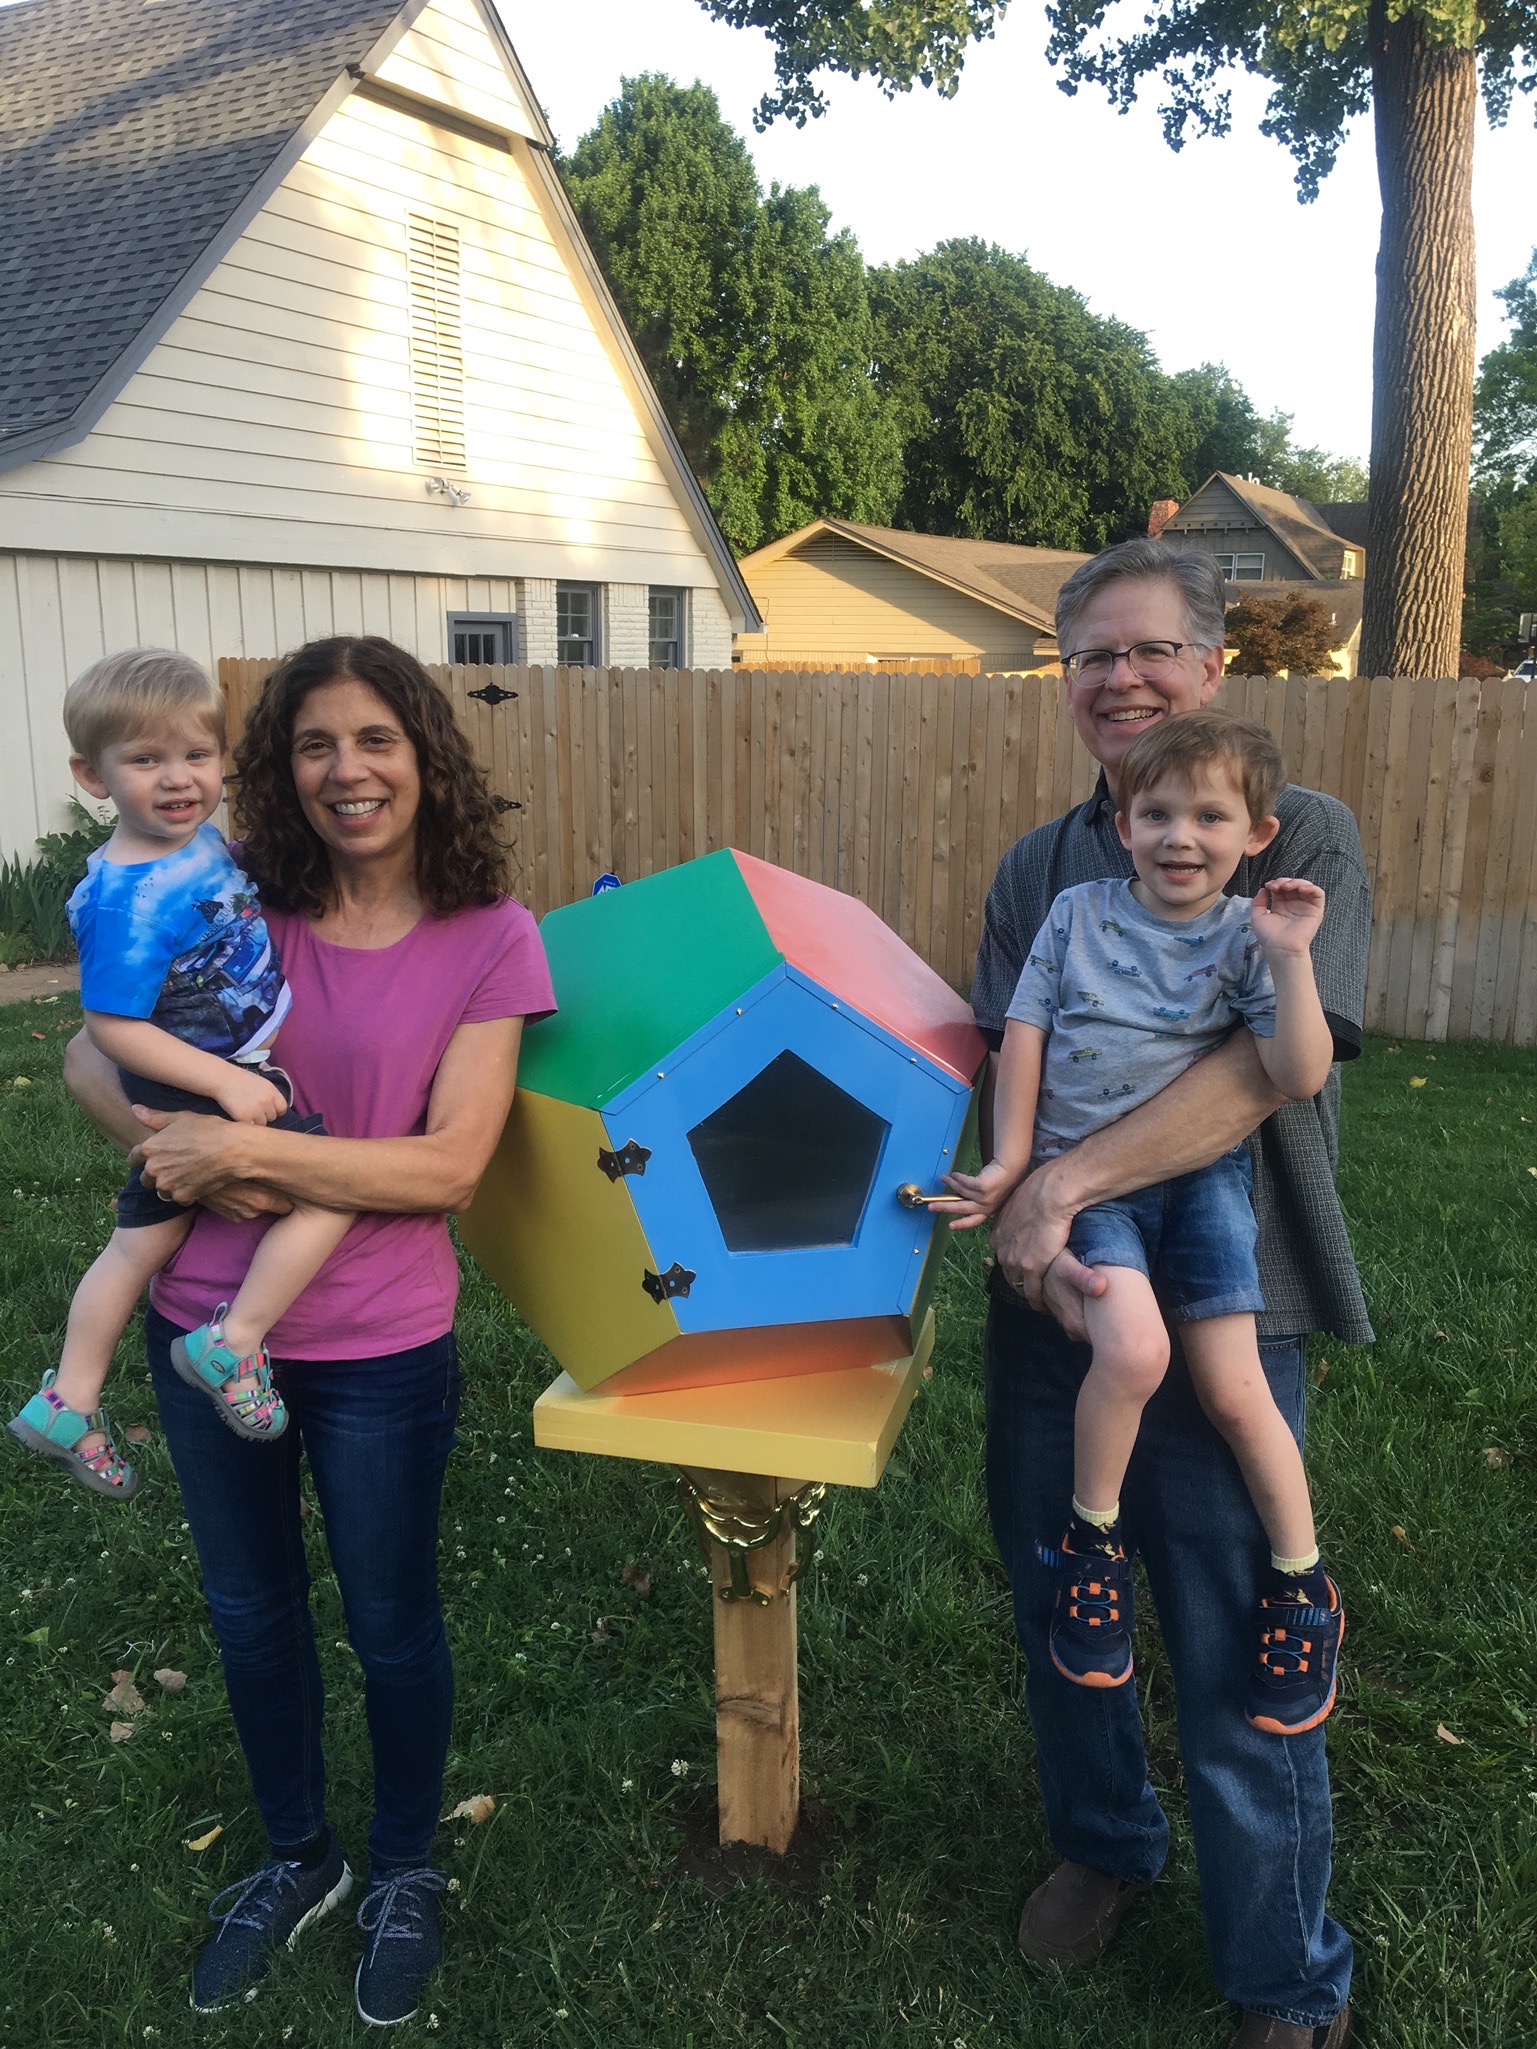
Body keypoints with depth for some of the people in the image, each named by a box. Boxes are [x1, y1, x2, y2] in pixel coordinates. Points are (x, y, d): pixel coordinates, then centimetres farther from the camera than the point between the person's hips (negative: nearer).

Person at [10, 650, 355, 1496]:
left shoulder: (198, 836, 0)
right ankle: (234, 1346, -1)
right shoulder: (131, 899, -26)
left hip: (228, 1078, 10)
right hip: (196, 1089, -9)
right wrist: (225, 1083, -26)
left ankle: (67, 1404, 35)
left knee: (141, 1242, 19)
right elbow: (112, 1024, -24)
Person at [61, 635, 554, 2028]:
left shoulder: (487, 936, -12)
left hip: (378, 1350, -3)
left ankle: (406, 1873, 45)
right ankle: (298, 1858, 49)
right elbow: (92, 1053, 0)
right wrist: (175, 1148, -19)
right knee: (250, 1612, 22)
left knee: (391, 1624, 16)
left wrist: (240, 1145, -22)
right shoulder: (238, 907, -4)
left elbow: (448, 1166, -18)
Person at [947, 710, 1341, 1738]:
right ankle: (1093, 1538, 3)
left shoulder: (1245, 936, 0)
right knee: (1134, 1346, -24)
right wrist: (1009, 1160, 1)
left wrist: (1290, 959, -20)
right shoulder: (1078, 912, 3)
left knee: (1233, 1388, -4)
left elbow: (1302, 1076, -10)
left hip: (1199, 1167, 0)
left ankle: (1304, 1586, 22)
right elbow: (1026, 1033, 4)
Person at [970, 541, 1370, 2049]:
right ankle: (1102, 1844, 47)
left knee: (1239, 1668, 7)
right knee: (1056, 1611, 19)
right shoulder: (1036, 869, 8)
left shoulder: (1302, 837, -6)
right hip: (1049, 1298, 5)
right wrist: (1023, 1215, -17)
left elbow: (1270, 1063, -19)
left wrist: (1069, 1180, -25)